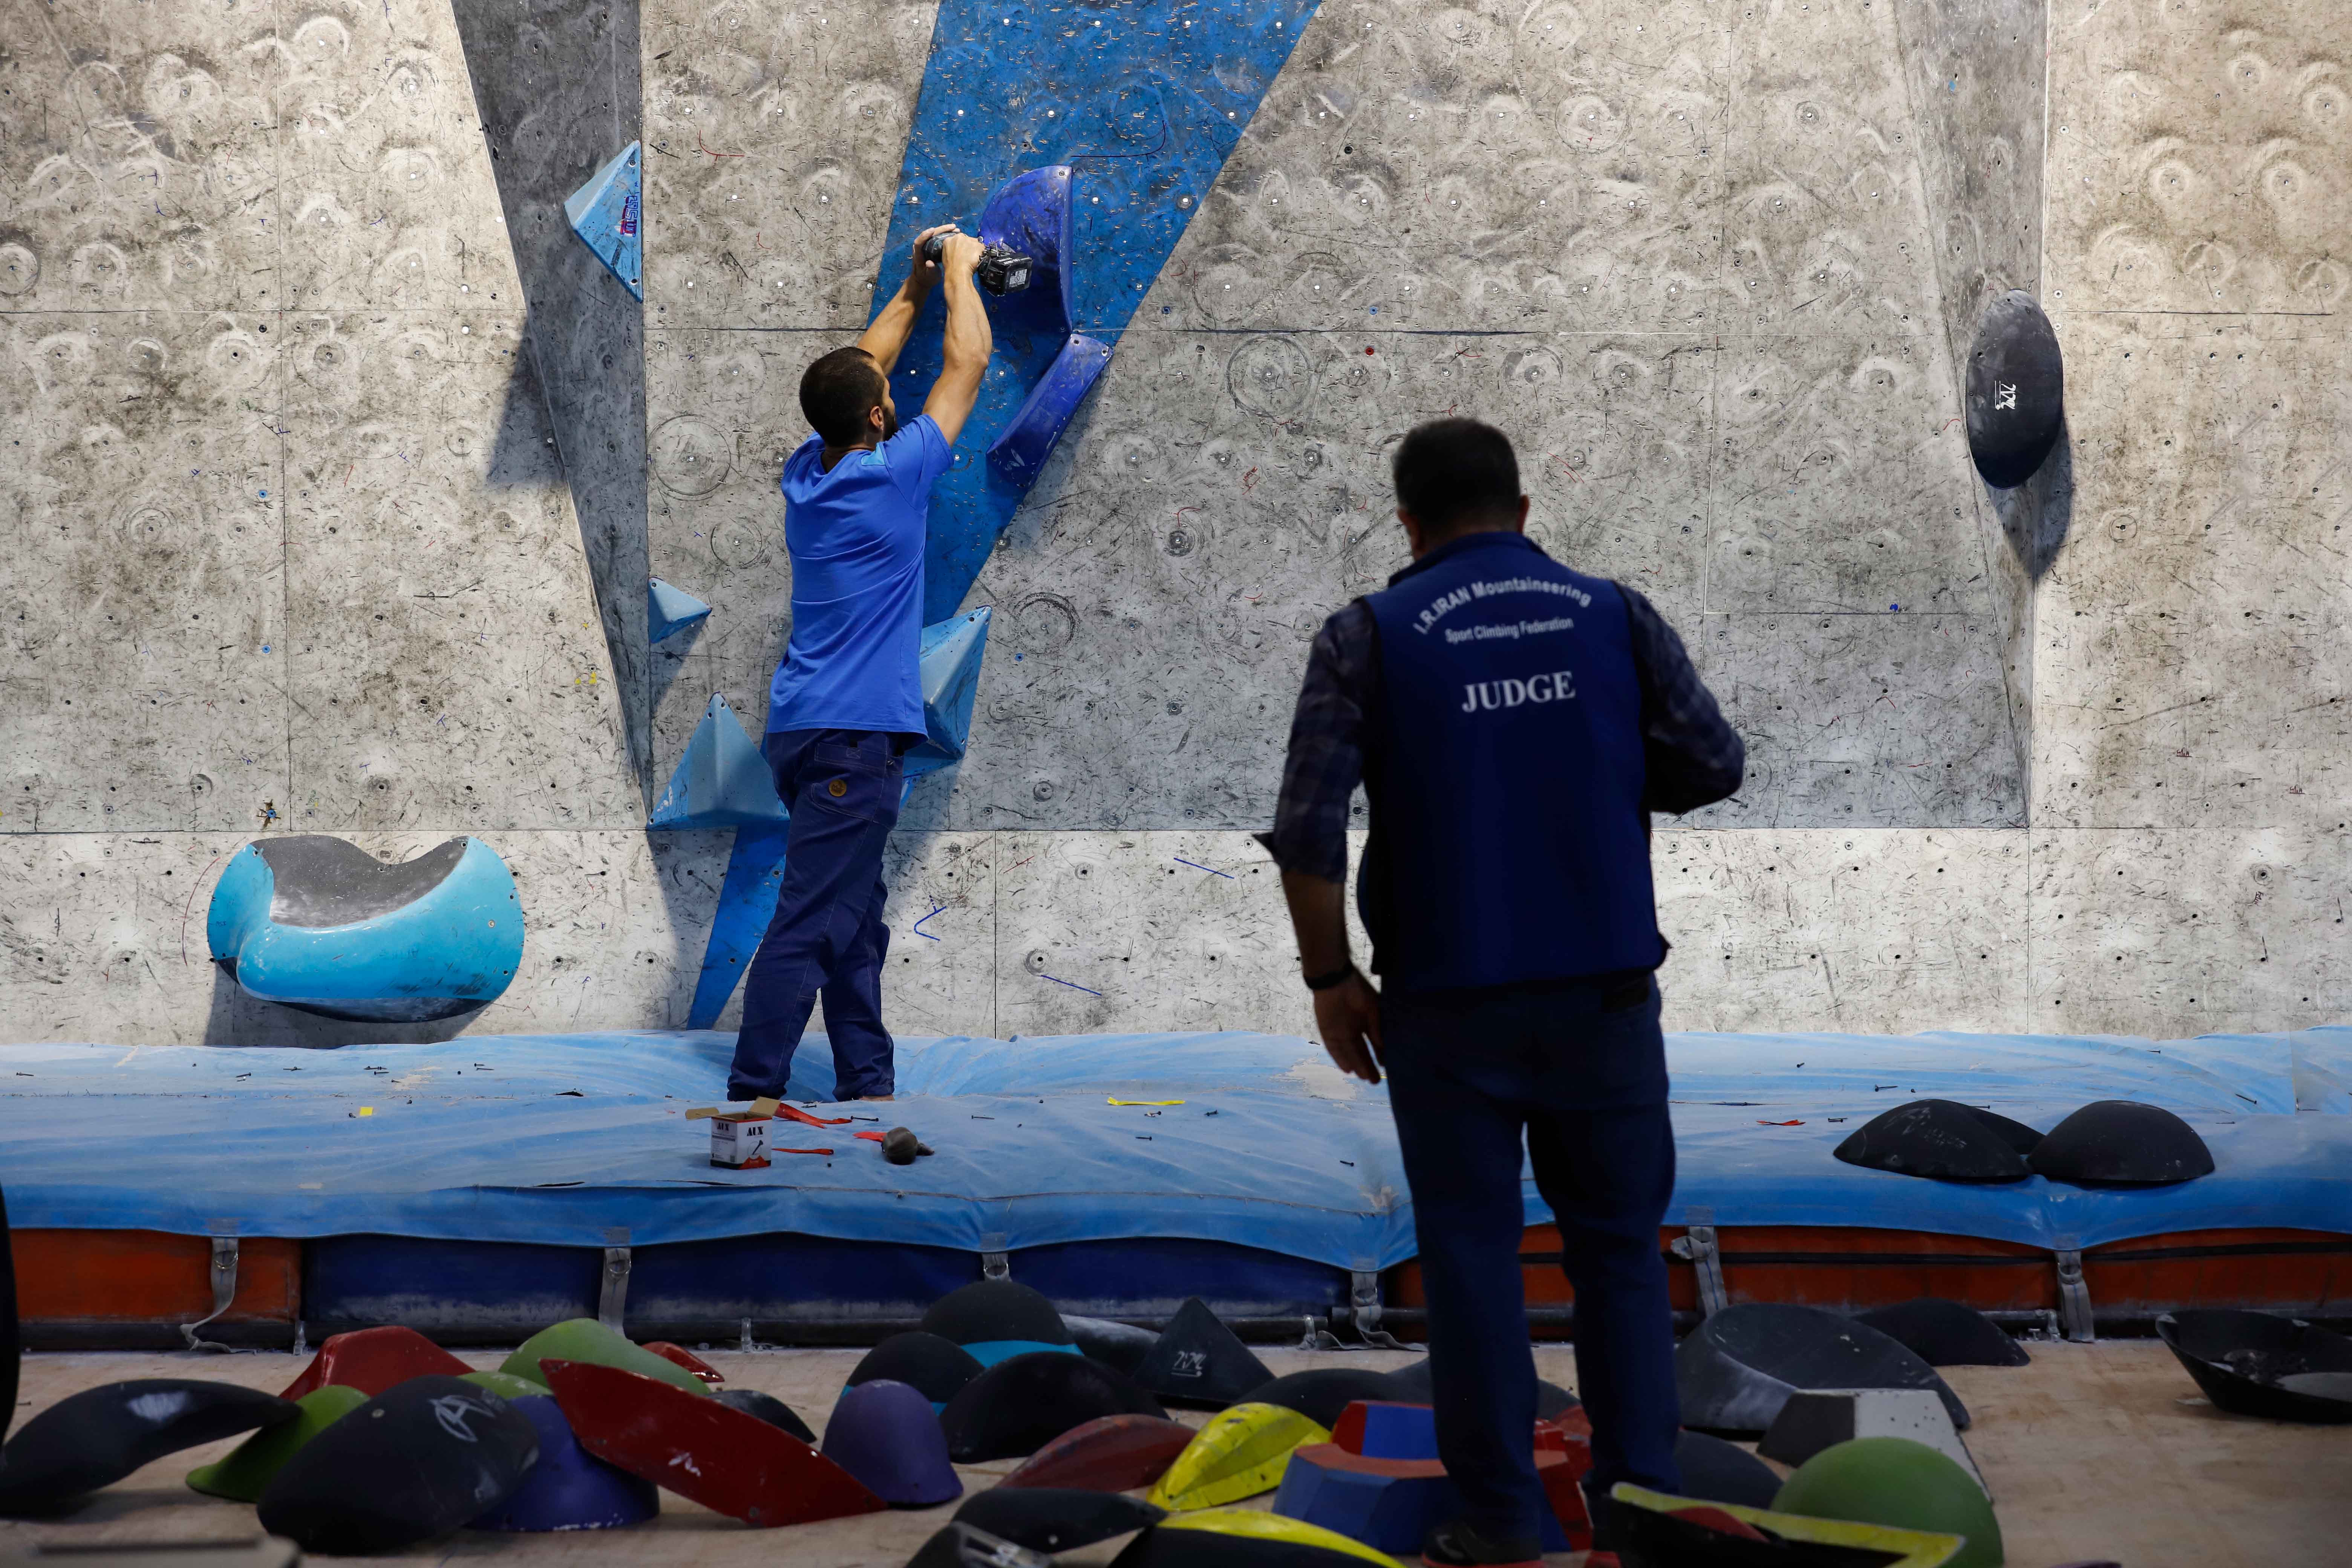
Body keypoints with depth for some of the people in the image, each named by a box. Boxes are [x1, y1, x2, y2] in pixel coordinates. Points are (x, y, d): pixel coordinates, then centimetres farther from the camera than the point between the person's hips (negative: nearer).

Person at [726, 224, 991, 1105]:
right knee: (809, 927, -10)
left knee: (852, 920, 14)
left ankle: (867, 1084, 18)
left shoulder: (809, 473, 9)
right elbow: (968, 361, 0)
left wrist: (914, 286, 31)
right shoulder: (893, 473, -10)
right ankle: (752, 1095, -12)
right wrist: (957, 270, 13)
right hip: (853, 734, -9)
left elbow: (862, 369, 27)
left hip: (809, 729, 9)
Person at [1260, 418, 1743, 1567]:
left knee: (1473, 1248, 7)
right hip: (1602, 986, 2)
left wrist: (1330, 977, -1)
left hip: (1449, 997, -1)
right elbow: (1713, 765, 3)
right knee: (1617, 1244, 13)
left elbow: (1308, 828, -11)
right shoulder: (1615, 614, 3)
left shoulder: (1368, 636, -4)